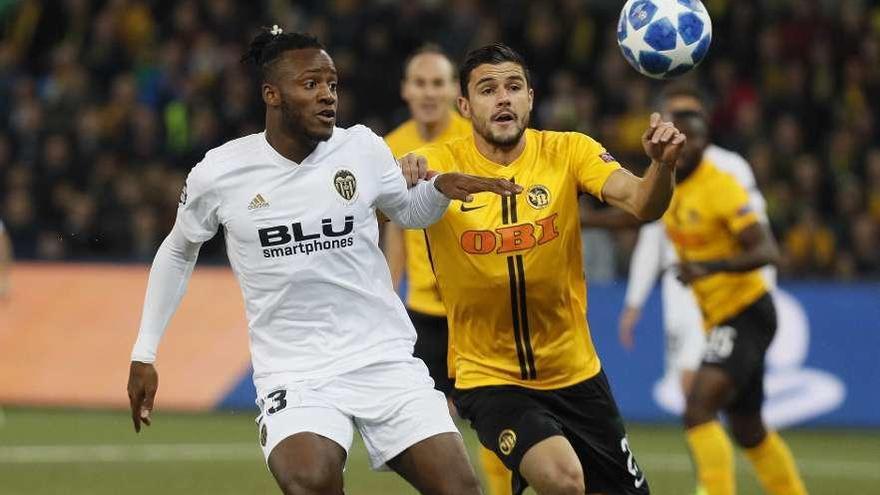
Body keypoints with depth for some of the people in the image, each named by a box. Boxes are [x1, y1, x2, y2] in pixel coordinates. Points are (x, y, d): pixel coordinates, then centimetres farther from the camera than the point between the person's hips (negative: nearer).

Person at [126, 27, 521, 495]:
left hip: (384, 357, 2)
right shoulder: (218, 174, -4)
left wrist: (440, 188, -3)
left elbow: (407, 211, 20)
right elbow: (177, 252, 14)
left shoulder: (362, 149, 0)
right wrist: (144, 354, 13)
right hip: (293, 373, -2)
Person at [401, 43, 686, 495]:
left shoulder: (567, 152, -4)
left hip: (575, 373, 4)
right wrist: (403, 180, -49)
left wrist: (662, 165, -40)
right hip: (488, 378, -4)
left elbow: (641, 204, -18)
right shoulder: (440, 164, -9)